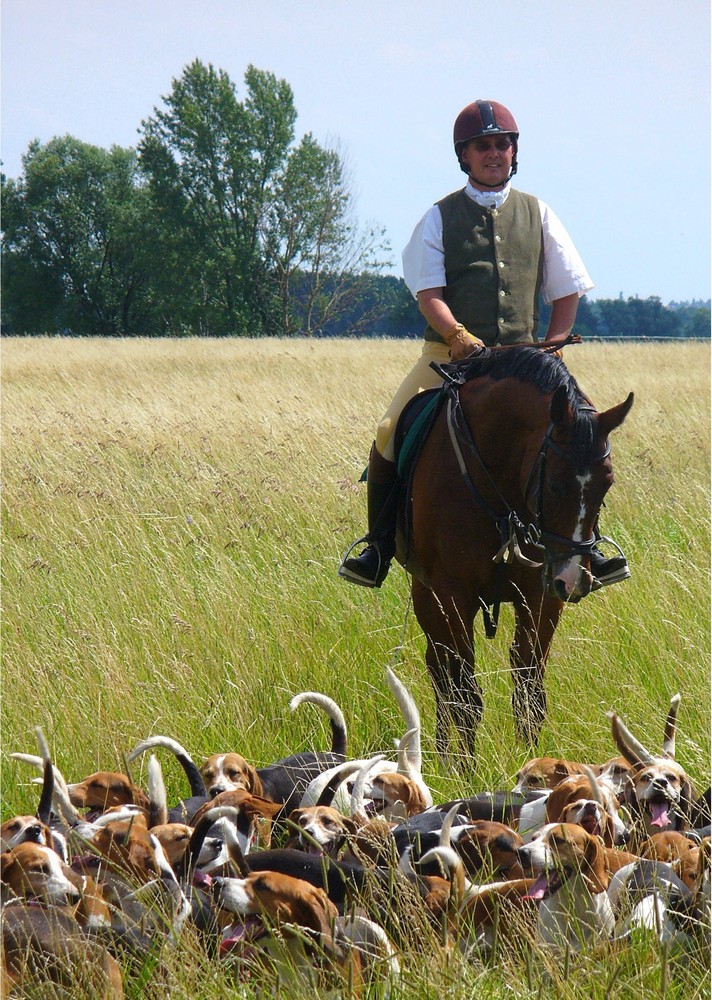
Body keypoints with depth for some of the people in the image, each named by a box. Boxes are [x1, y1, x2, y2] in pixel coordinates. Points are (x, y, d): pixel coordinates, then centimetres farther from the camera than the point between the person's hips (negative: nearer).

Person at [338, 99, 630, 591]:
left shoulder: (538, 214, 12)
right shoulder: (440, 218, 6)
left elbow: (567, 293, 12)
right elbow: (429, 293, -4)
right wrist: (459, 336, -23)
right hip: (449, 357, -1)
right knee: (391, 433, -19)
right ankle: (380, 544, -4)